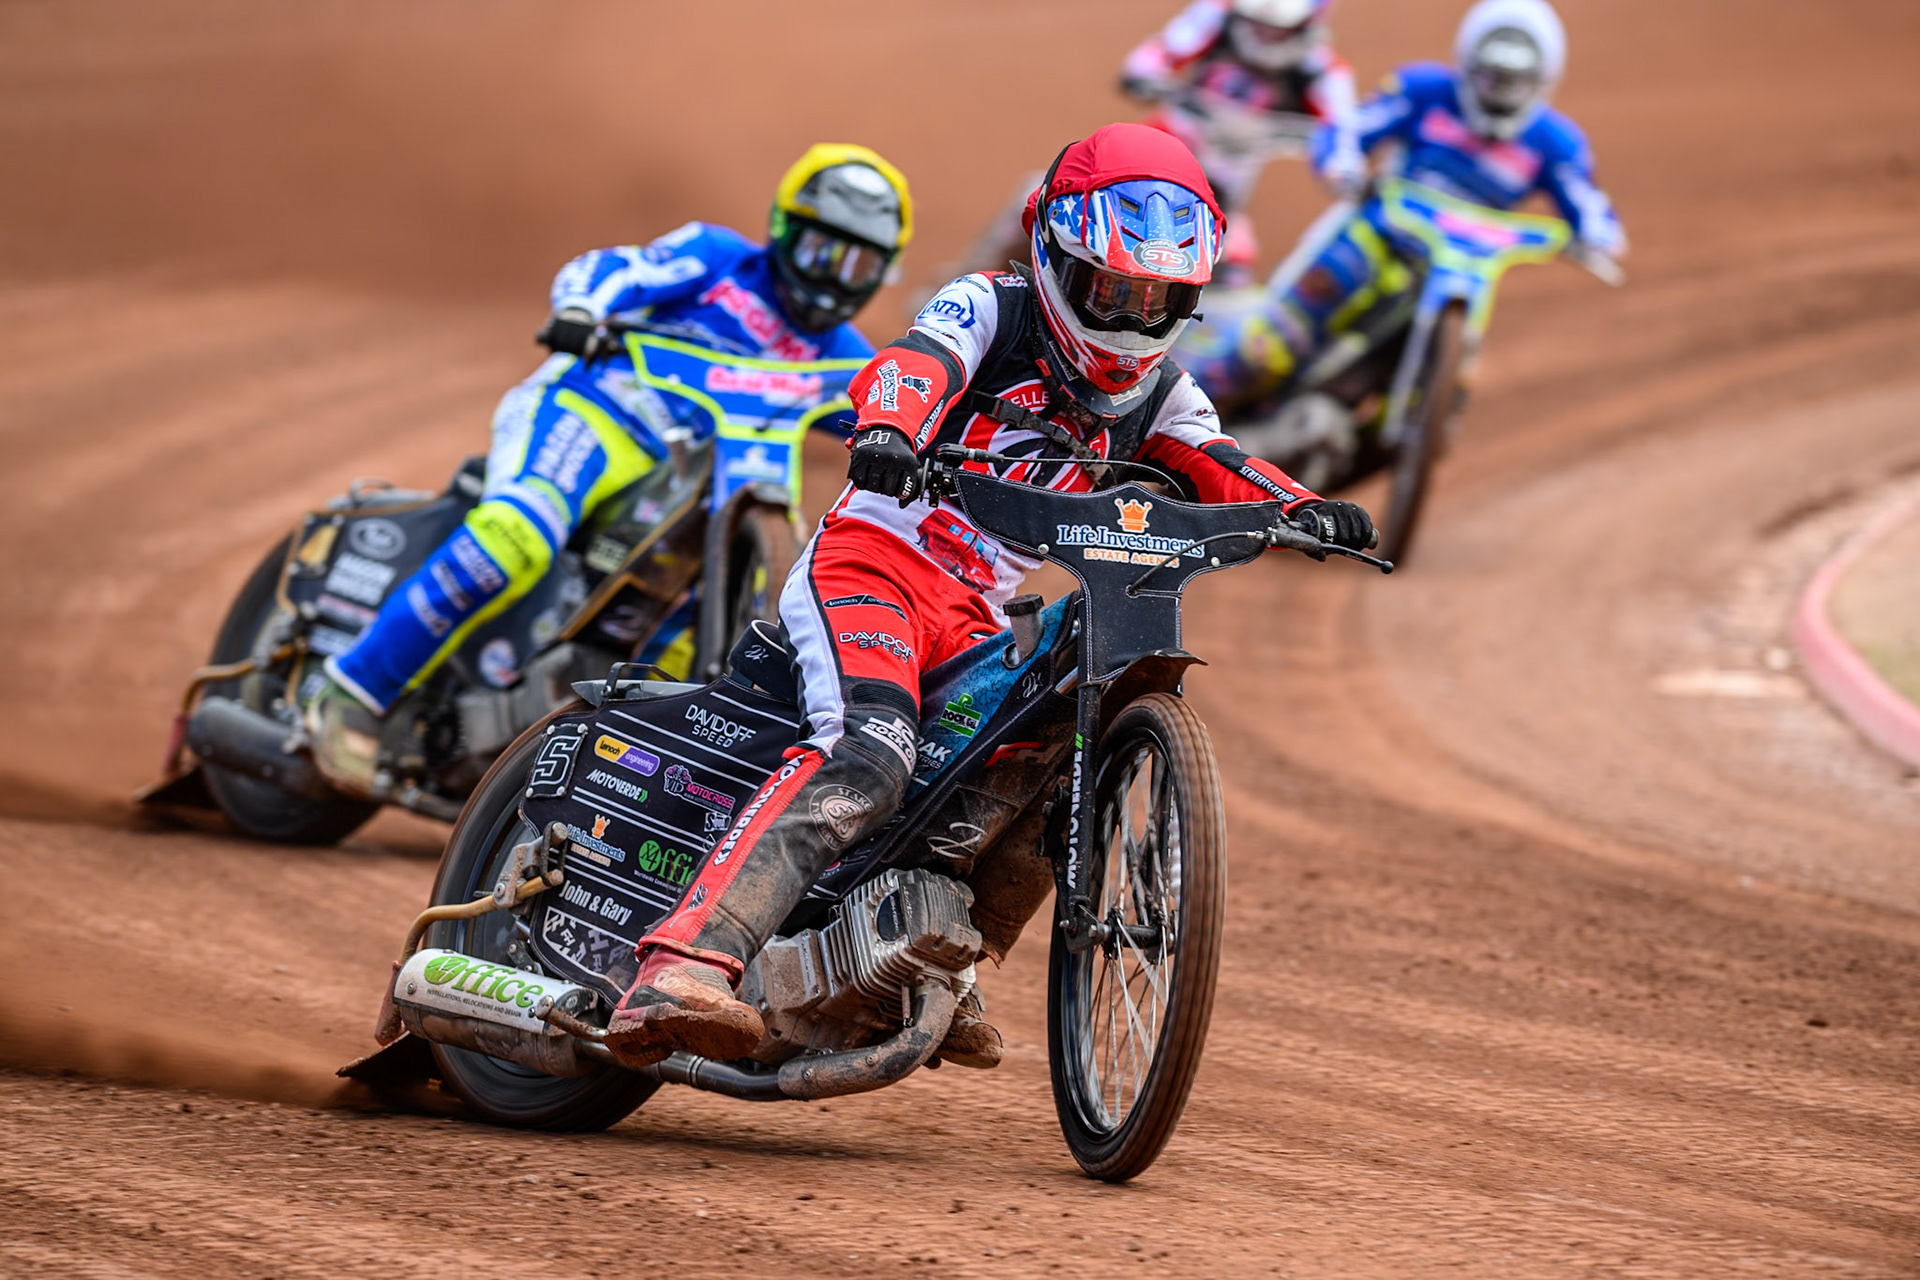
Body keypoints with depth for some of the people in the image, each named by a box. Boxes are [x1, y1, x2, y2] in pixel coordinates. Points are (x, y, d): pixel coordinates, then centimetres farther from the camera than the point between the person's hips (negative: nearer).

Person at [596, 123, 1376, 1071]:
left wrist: (1302, 510, -19)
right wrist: (886, 430, -46)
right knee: (866, 760, -30)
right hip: (869, 564, -8)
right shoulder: (987, 310, -3)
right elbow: (912, 365, -22)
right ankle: (677, 973, -46)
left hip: (979, 621, 8)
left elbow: (1214, 468, 3)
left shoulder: (1155, 391, 16)